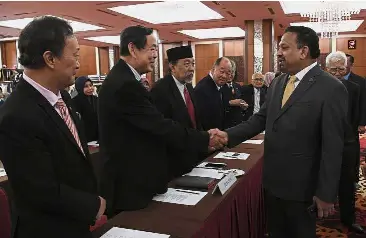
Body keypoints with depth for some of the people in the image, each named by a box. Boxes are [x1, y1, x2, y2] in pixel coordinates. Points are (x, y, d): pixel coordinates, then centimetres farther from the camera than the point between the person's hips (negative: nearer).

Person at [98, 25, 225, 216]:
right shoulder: (125, 85, -23)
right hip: (131, 185, -10)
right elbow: (161, 127, -24)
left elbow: (153, 125, 9)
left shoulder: (121, 79, 9)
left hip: (131, 177, 10)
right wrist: (206, 140, -14)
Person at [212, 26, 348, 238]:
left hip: (301, 185, -6)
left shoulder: (331, 89, -16)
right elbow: (261, 118, 7)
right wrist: (229, 135, -8)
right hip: (273, 180, 6)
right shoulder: (277, 83, 5)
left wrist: (326, 194, -15)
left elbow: (332, 147, -17)